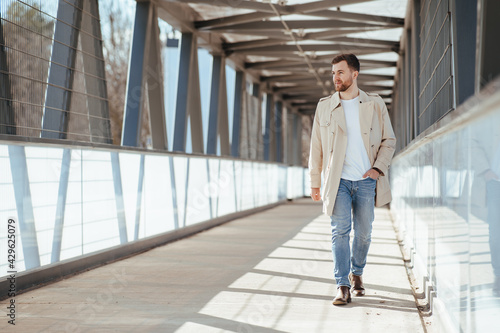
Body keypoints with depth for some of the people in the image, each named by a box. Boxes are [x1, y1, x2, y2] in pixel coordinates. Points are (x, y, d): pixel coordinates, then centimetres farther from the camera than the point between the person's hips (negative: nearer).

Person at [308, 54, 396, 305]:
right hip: (338, 181, -1)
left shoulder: (375, 104, 5)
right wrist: (314, 182, 7)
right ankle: (342, 286, -3)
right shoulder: (324, 106, 5)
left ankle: (356, 274, 31)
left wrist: (379, 167, -6)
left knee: (363, 233, 8)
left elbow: (389, 140, 9)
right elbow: (316, 147, 8)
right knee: (340, 231, -7)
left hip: (366, 181, 1)